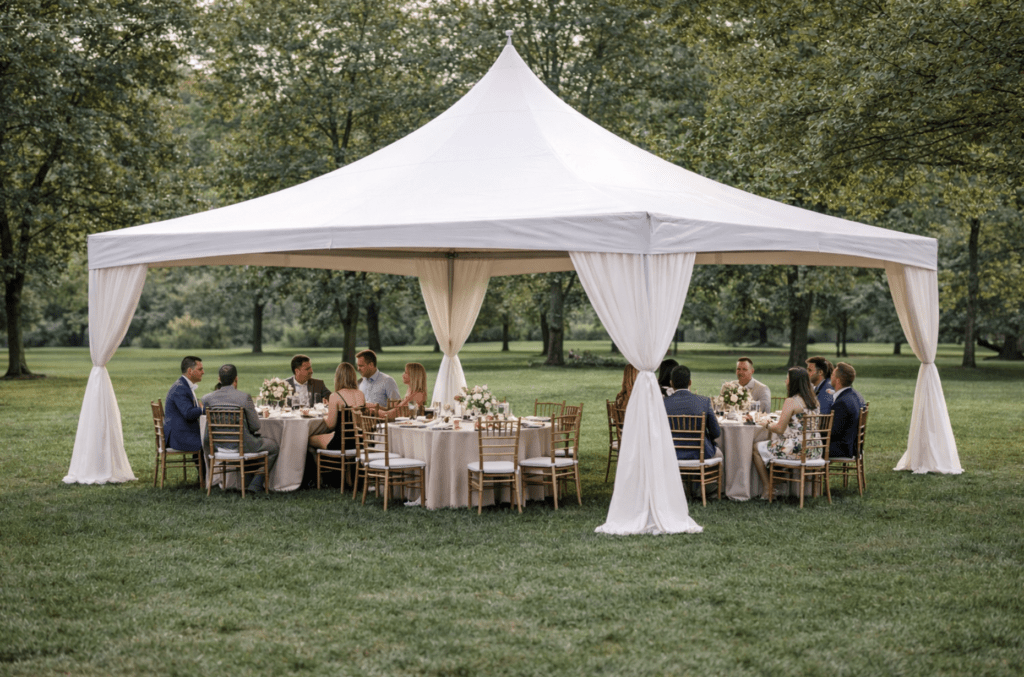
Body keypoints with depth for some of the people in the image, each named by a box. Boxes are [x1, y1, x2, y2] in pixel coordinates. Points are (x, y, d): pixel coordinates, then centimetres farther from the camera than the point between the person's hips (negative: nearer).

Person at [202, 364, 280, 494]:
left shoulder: (207, 398, -4)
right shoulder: (244, 397, -17)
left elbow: (209, 427, 6)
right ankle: (255, 486, 20)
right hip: (242, 445, -5)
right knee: (273, 446, 22)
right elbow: (255, 426, -12)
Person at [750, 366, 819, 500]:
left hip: (795, 450, -9)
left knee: (756, 448, 8)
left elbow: (780, 429, -17)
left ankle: (766, 490, 8)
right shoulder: (813, 400, 8)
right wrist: (783, 415, 21)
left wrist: (767, 424, 2)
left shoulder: (791, 402, -16)